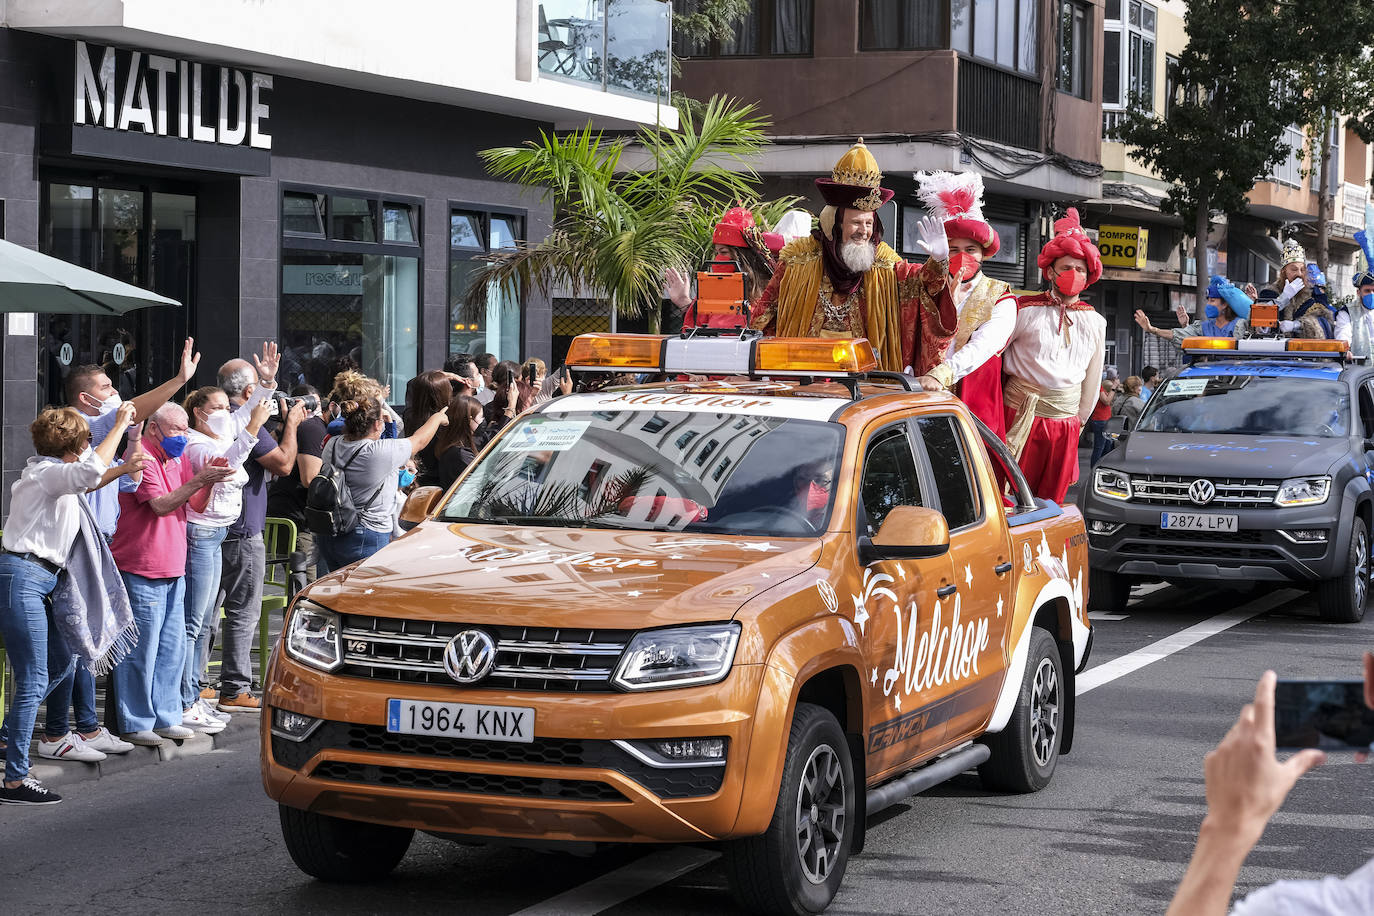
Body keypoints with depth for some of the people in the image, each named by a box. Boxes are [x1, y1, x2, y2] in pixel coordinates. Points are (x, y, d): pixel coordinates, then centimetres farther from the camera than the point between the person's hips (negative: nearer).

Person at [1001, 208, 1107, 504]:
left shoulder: (1095, 323, 12)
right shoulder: (1025, 310, -1)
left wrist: (1079, 421, 21)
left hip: (1064, 422, 3)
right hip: (1020, 415, -3)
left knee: (1052, 500, 6)